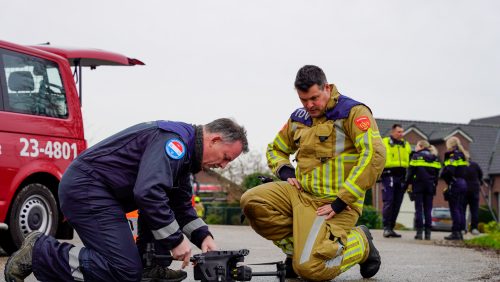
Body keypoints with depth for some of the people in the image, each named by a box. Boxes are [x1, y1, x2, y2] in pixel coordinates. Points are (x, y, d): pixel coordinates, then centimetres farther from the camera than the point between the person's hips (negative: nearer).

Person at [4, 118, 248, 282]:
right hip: (86, 188, -11)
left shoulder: (182, 153, 17)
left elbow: (181, 205, 23)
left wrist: (203, 236, 8)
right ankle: (39, 251, -9)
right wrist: (175, 240, -20)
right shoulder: (175, 139, -16)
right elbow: (148, 192, -29)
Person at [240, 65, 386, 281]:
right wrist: (285, 171, 4)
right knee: (252, 201, -16)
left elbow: (374, 155, -21)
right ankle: (299, 248, 2)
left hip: (335, 203, -6)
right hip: (301, 193, 7)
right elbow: (275, 150, 30)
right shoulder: (299, 119, 12)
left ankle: (361, 244, 7)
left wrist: (342, 201, -21)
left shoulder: (352, 112, -8)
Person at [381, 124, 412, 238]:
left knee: (397, 204, 5)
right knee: (388, 202, -13)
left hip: (402, 177, 5)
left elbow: (411, 162, 24)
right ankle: (386, 227, -11)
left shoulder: (406, 145, 19)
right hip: (389, 176, -5)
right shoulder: (383, 143, 5)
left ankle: (391, 228, 11)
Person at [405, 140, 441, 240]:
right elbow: (437, 173, 13)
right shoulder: (435, 158, 13)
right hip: (430, 186, 4)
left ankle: (419, 232, -6)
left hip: (418, 185, -3)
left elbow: (411, 171, -6)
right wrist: (434, 184, 16)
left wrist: (409, 183, 0)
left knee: (419, 209, -1)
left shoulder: (416, 156, -1)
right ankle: (428, 233, 2)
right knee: (428, 209, 6)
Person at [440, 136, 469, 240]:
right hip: (463, 183, 9)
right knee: (460, 208, 11)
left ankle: (456, 232, -7)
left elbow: (449, 170, -22)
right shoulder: (462, 155, 16)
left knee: (454, 208, -6)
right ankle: (460, 232, 13)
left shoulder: (453, 155, -10)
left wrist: (442, 174, -6)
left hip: (455, 183, -9)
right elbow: (464, 170, 16)